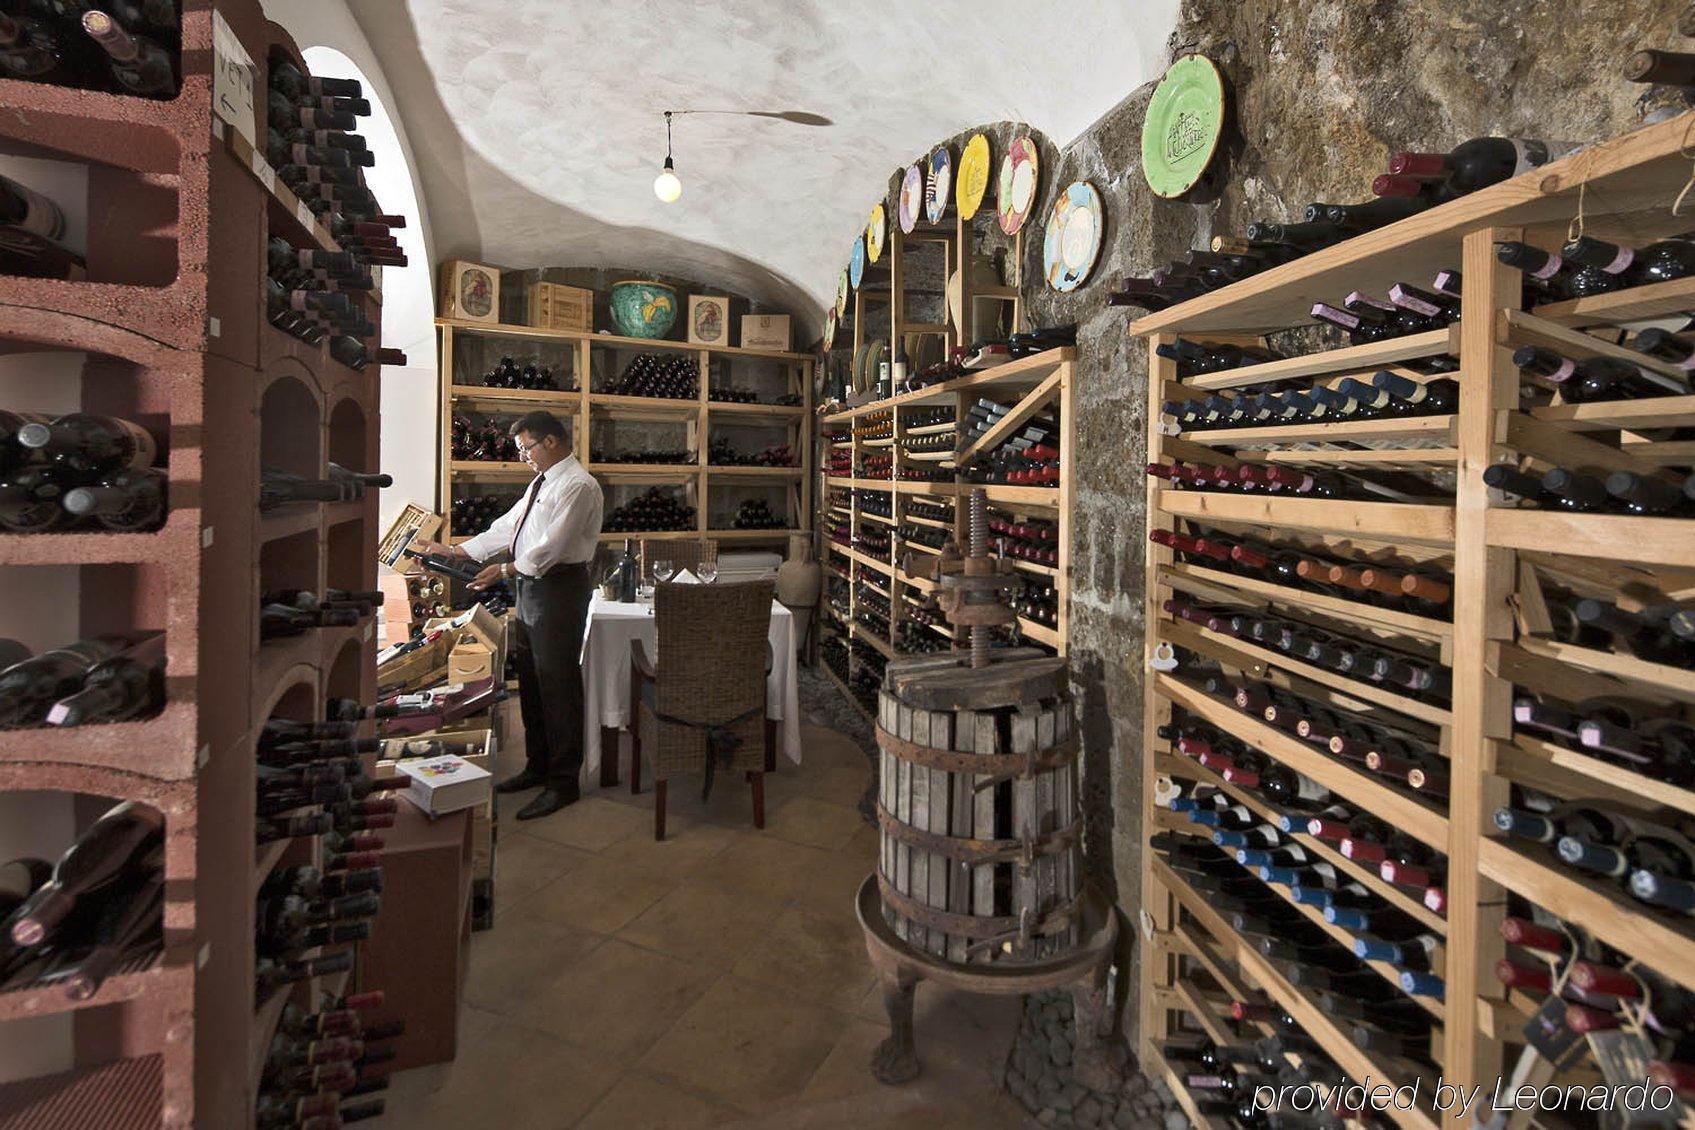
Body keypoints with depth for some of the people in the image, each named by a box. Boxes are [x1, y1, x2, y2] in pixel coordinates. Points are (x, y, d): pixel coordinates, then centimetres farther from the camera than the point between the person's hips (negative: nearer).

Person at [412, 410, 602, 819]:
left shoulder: (578, 486, -14)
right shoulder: (542, 483, 17)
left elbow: (551, 547, -20)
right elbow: (507, 526, 19)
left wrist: (506, 570, -13)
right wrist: (453, 551, 16)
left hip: (559, 589, -10)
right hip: (530, 586, 10)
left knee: (558, 686, -4)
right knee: (530, 682, 17)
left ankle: (564, 782, 7)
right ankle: (538, 767, 31)